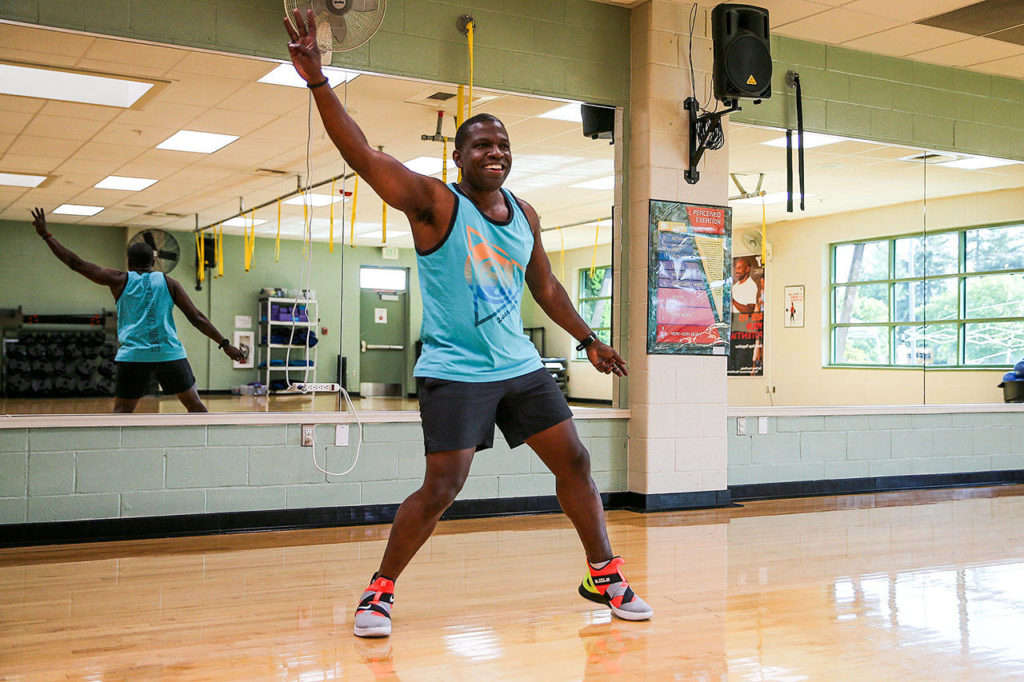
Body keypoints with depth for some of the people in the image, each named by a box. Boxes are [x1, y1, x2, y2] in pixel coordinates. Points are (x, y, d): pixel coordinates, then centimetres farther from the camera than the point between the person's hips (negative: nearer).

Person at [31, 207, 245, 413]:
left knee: (121, 412, 9)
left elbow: (76, 264, 10)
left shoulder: (120, 280, 9)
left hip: (133, 356, 0)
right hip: (169, 353, 0)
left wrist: (46, 235, 19)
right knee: (194, 405, 11)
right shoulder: (168, 283, 10)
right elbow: (196, 318, 5)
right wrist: (225, 344, 7)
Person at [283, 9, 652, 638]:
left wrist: (588, 339, 22)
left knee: (574, 461, 7)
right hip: (454, 370, -6)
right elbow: (361, 154, -21)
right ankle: (380, 591, 10)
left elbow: (545, 285, 21)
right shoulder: (435, 202, -9)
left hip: (519, 364, 6)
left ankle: (605, 576, 24)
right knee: (441, 489, -10)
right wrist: (318, 81, -31)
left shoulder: (525, 214, 8)